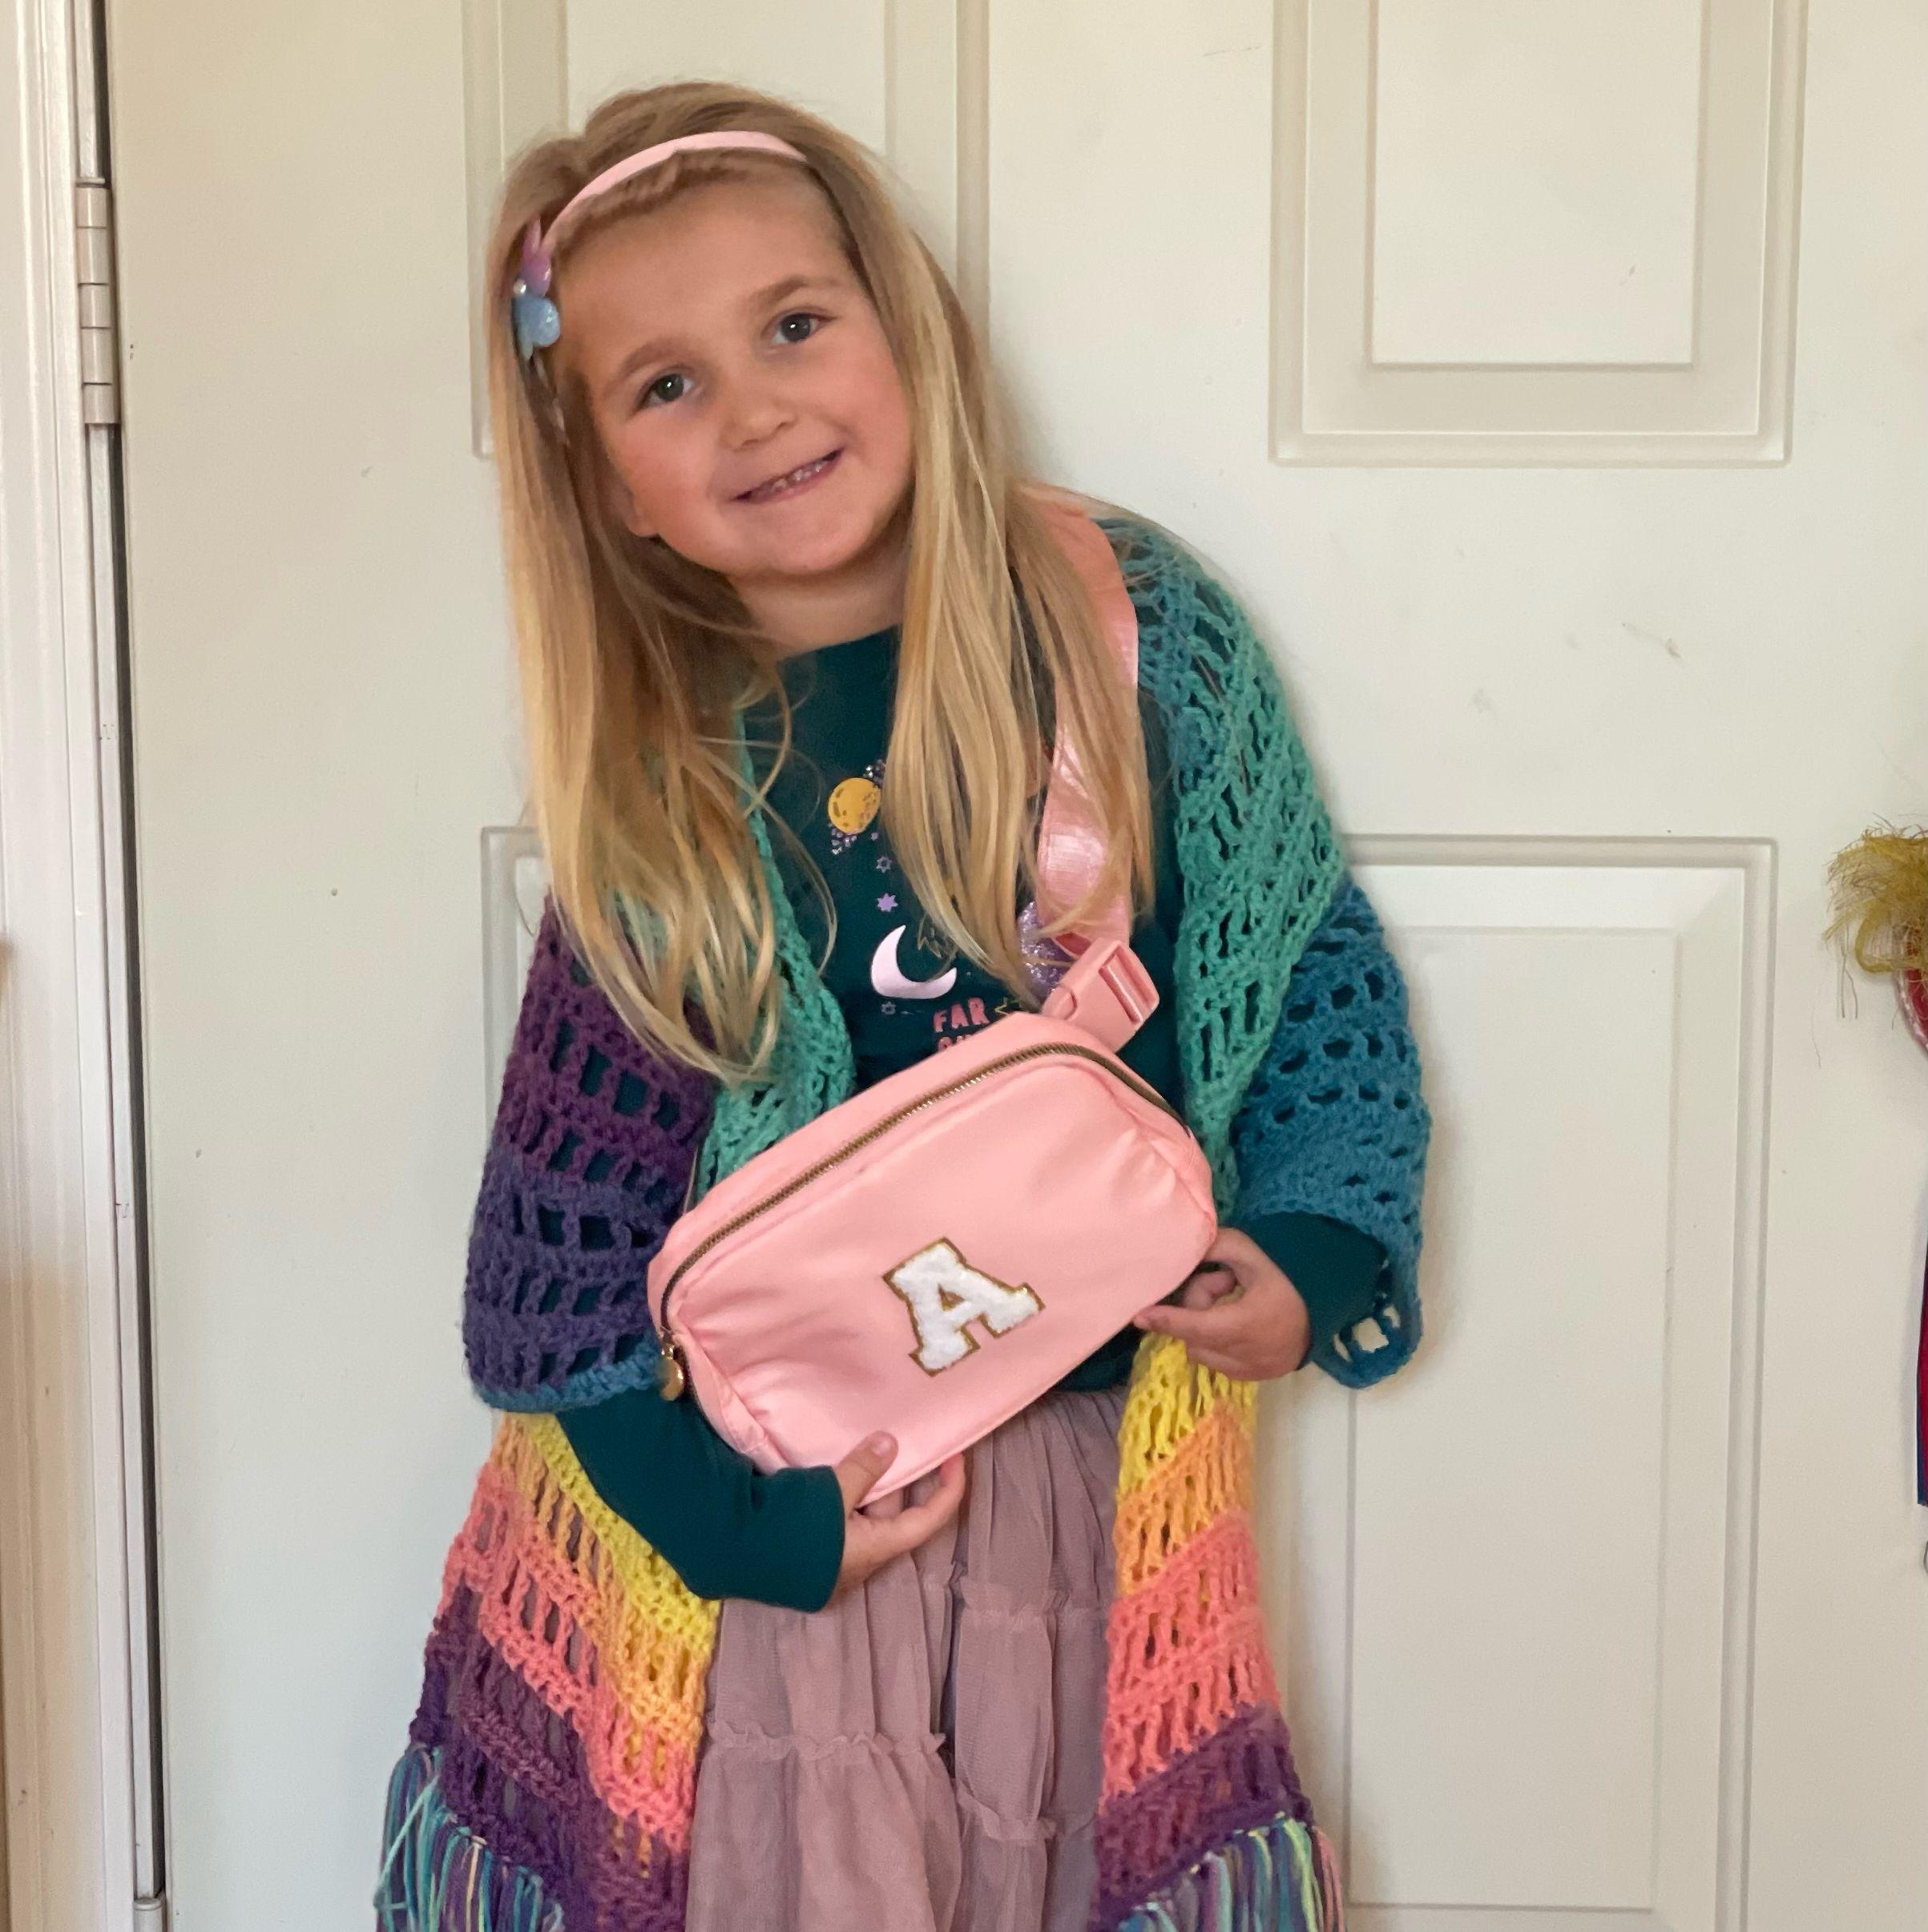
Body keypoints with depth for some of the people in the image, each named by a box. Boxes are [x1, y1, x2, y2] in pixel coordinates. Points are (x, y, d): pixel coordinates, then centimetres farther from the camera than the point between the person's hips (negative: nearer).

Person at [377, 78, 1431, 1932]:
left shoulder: (1138, 625, -5)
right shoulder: (655, 793, -7)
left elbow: (1314, 960, 5)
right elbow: (567, 1256, -5)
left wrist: (1320, 1256, -6)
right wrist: (750, 1512, -14)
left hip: (1096, 1465, 1)